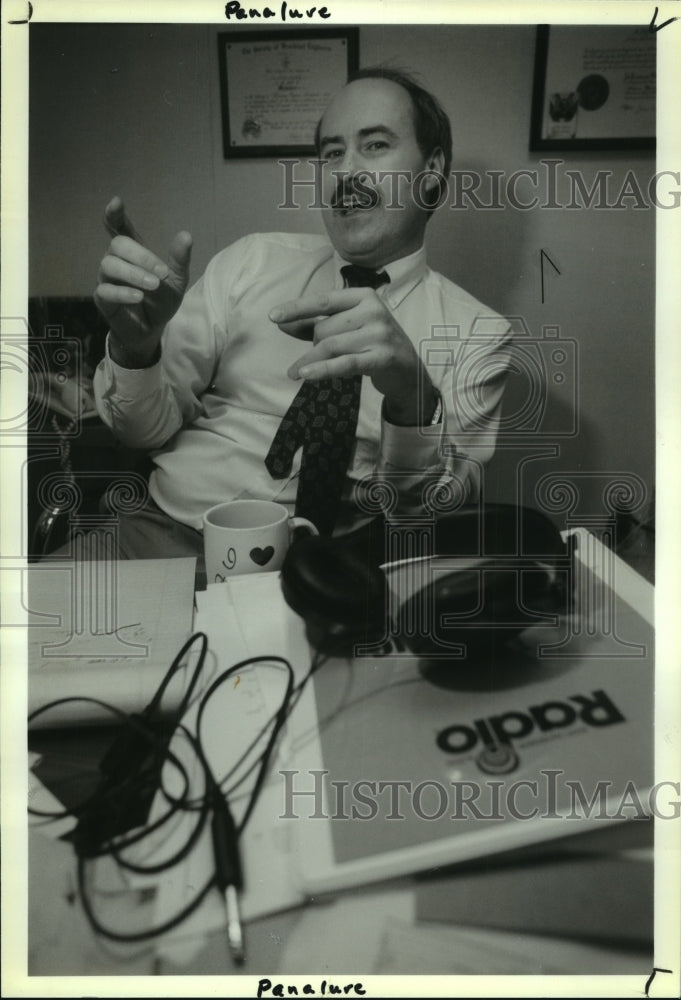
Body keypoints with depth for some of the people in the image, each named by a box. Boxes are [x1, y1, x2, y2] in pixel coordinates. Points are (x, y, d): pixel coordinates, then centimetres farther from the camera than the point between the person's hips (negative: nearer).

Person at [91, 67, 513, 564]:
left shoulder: (478, 333, 3)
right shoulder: (251, 261, 9)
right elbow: (149, 428, 8)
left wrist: (412, 393, -27)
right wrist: (137, 346, -14)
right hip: (165, 531, 1)